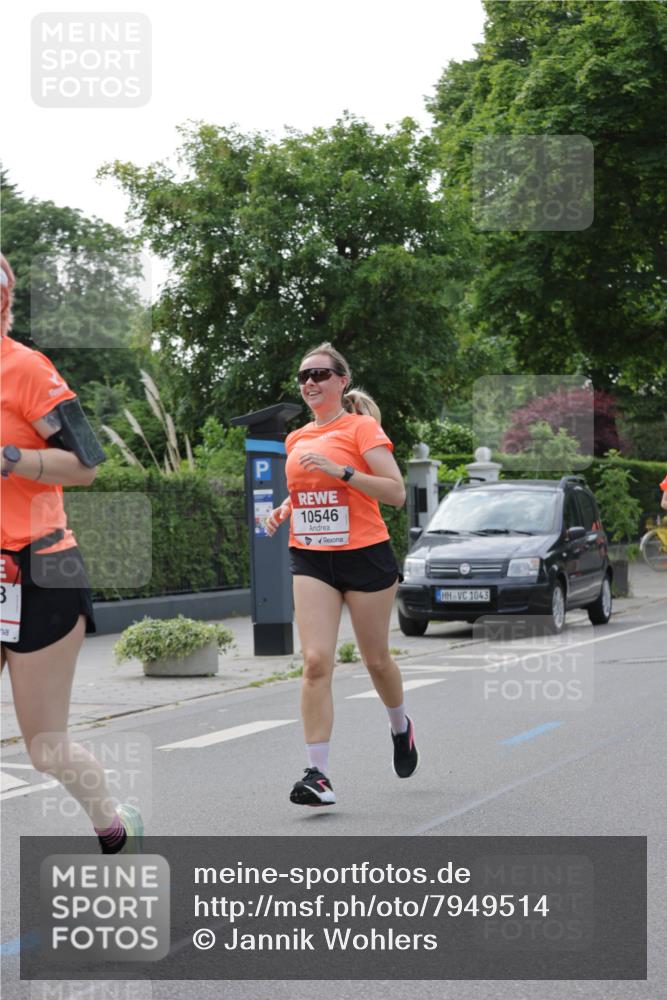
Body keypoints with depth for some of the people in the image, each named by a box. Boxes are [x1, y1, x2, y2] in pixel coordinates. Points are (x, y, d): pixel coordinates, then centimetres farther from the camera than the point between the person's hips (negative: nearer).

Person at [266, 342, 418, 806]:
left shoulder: (362, 428, -6)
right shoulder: (296, 440, 11)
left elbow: (396, 493, -15)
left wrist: (341, 470, -24)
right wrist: (283, 510, 8)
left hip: (365, 554, -4)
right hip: (310, 558, 4)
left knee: (376, 659, 10)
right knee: (316, 661, -12)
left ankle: (401, 727, 42)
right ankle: (318, 774, -14)